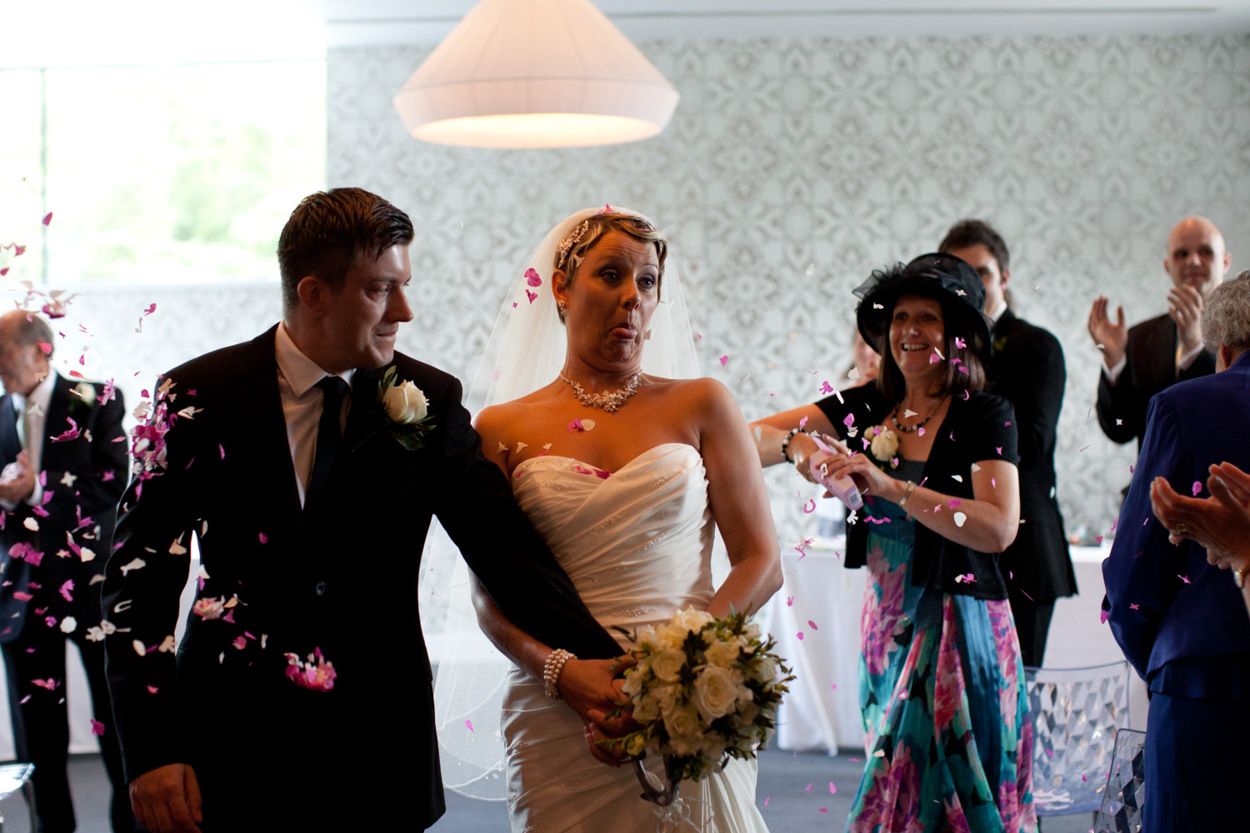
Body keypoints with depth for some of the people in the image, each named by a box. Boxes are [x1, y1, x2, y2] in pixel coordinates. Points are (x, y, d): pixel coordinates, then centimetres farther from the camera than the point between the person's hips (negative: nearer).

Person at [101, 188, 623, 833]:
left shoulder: (430, 402, -1)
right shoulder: (198, 397, -4)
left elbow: (508, 550, -7)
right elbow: (140, 575, -3)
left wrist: (610, 667, -22)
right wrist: (151, 750, -12)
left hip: (378, 750, 1)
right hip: (230, 739, -1)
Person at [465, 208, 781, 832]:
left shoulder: (702, 406, 5)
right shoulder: (503, 428, 6)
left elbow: (762, 563, 1)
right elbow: (490, 596, 3)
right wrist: (559, 669, -16)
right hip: (558, 719, 0)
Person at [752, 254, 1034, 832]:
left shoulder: (986, 416, -8)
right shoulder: (867, 407, 5)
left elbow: (999, 528, -23)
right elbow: (751, 439, 0)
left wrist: (891, 487, -31)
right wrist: (796, 444, -23)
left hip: (957, 628, -5)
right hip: (885, 627, 5)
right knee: (895, 787, 10)